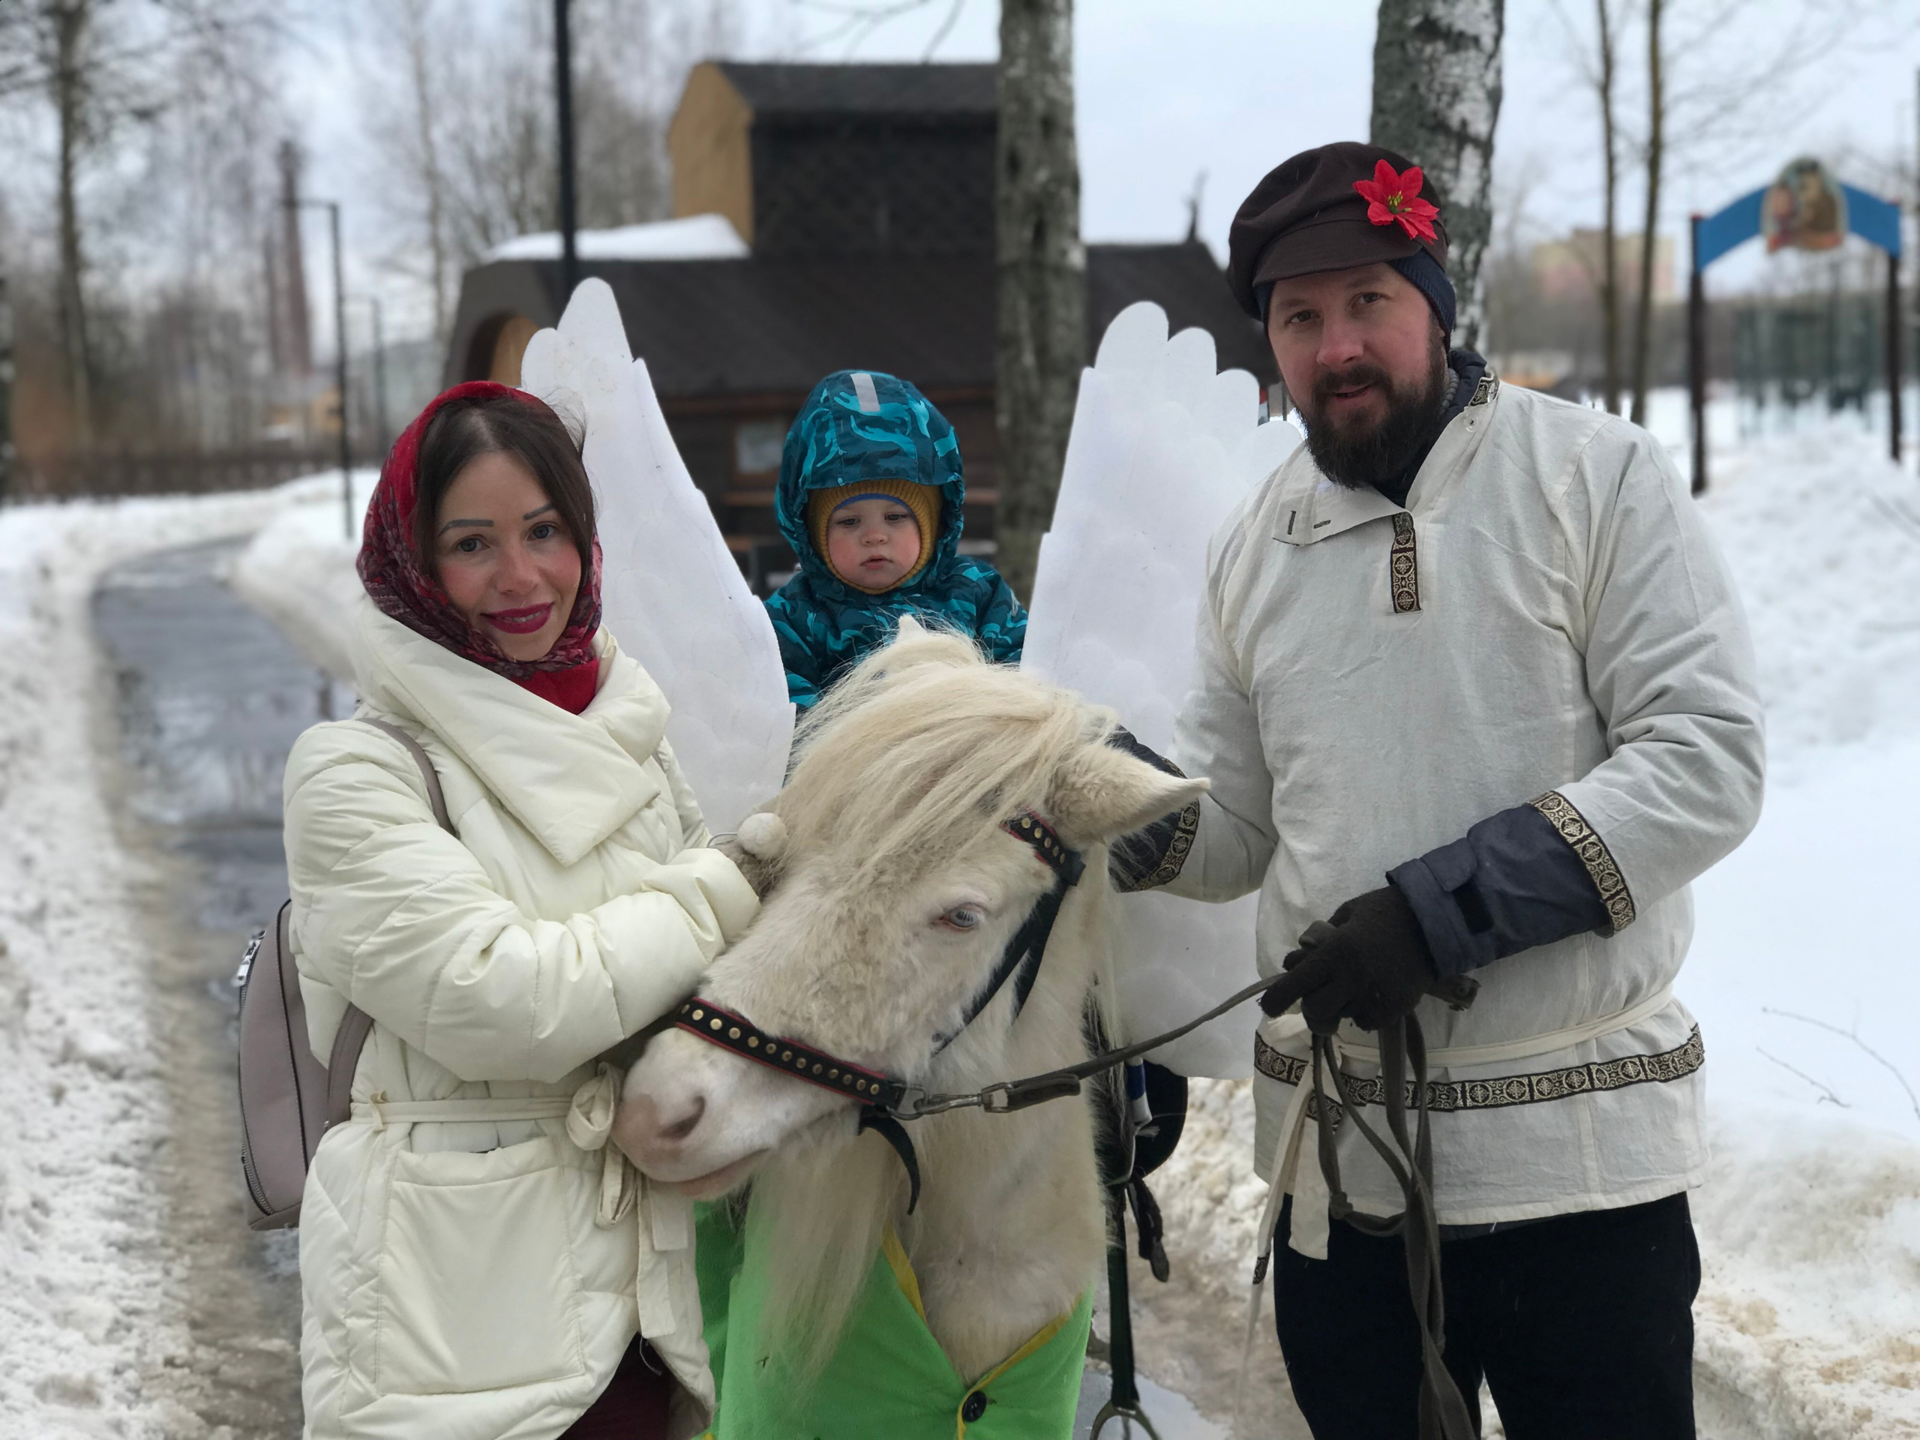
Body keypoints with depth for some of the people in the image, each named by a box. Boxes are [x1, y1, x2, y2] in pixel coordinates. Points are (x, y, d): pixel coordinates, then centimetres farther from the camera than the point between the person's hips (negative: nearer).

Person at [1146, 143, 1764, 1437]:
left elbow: (1707, 758, -13)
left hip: (1580, 1148, -4)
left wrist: (1444, 908, -20)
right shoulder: (1254, 549, 9)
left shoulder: (1598, 476, -5)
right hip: (1338, 1155, 4)